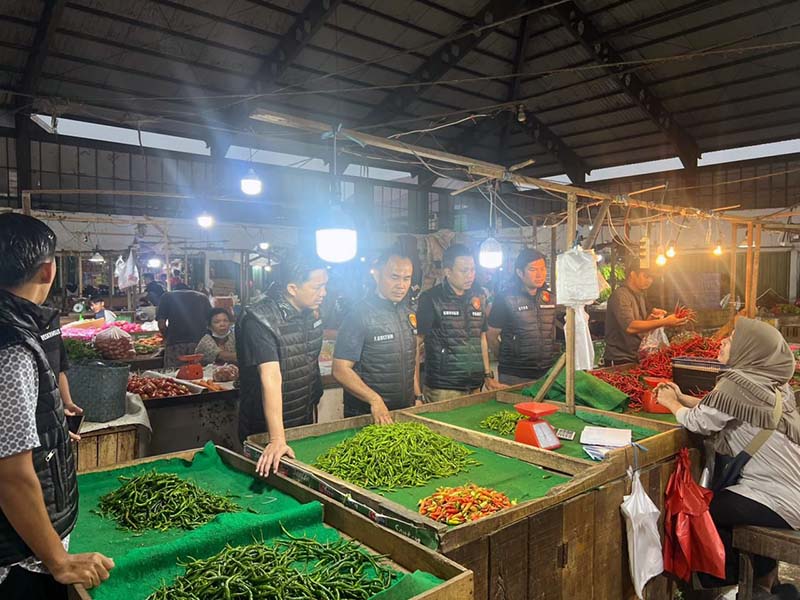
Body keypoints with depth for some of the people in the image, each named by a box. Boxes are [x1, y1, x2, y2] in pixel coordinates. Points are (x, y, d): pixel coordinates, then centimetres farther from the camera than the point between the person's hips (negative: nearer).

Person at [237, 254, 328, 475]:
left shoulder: (311, 314, 1)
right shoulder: (260, 321, -24)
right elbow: (271, 377, -34)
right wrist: (277, 439, -39)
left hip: (305, 423, 7)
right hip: (265, 433, -7)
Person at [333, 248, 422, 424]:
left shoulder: (408, 313, 7)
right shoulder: (360, 314, -16)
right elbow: (340, 370, -20)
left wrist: (418, 397, 12)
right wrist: (374, 400, -28)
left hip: (405, 412, 7)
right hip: (365, 417, -7)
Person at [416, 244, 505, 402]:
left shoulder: (478, 297, 9)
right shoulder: (431, 299, -8)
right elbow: (415, 343, -7)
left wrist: (488, 376, 14)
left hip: (474, 387, 5)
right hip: (442, 389, -5)